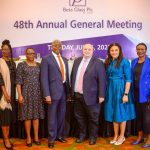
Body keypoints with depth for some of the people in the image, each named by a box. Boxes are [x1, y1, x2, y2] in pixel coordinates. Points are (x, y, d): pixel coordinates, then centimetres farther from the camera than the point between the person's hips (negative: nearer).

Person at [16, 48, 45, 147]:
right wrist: (20, 95, -13)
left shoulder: (39, 65, 9)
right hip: (26, 93, -3)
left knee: (36, 115, 6)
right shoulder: (21, 65, -1)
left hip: (37, 93, 3)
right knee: (27, 116, 2)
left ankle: (36, 137, 15)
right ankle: (28, 138, 12)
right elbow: (18, 81, -5)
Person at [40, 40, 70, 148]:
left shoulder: (64, 60, 15)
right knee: (52, 116, 4)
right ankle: (51, 139, 16)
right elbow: (44, 78, -9)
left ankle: (60, 135, 30)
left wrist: (68, 90, 11)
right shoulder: (46, 59, -4)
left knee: (61, 115, 14)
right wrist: (47, 95, -16)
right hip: (54, 91, -5)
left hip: (64, 90, 6)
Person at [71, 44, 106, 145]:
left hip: (90, 96, -5)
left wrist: (101, 95, -14)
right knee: (80, 117, 16)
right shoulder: (77, 61, 10)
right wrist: (72, 90, 10)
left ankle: (93, 136, 24)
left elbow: (102, 80, -11)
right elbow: (73, 76, 14)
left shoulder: (98, 63, -7)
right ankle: (82, 135, 33)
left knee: (93, 118, 8)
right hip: (77, 95, 5)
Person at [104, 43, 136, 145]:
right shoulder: (108, 62, 7)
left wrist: (126, 94, -17)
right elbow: (107, 77, 10)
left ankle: (122, 136, 20)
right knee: (113, 112, 11)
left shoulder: (124, 61, -9)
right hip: (110, 90, 6)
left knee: (121, 112, 5)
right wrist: (106, 92, 5)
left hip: (120, 89, -5)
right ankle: (116, 136, 23)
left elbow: (128, 79, -12)